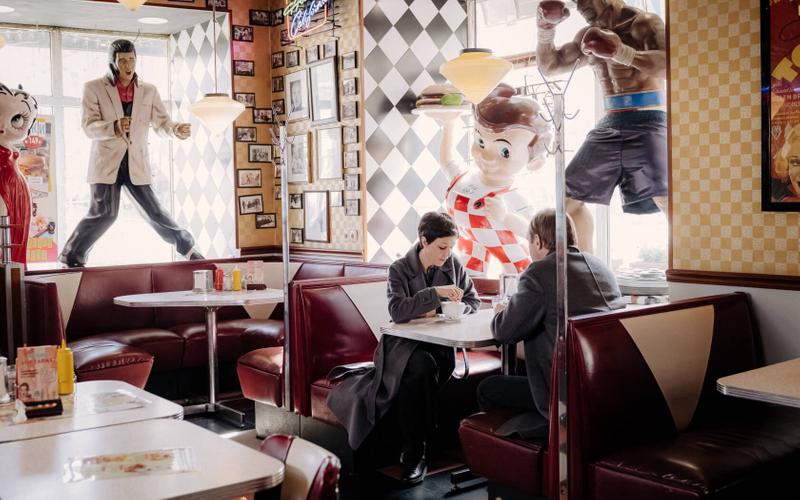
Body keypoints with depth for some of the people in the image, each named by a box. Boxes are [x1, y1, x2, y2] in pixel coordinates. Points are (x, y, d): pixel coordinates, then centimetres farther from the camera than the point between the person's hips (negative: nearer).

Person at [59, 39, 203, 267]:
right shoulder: (94, 88, 0)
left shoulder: (149, 91, 9)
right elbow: (88, 125, -9)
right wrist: (114, 128, -30)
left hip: (137, 163, 3)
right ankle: (71, 256, 7)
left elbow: (161, 121, 5)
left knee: (154, 211, 3)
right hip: (107, 162, -2)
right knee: (104, 213, -9)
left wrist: (177, 129, -19)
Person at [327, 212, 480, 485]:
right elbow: (397, 311, -19)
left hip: (440, 342, 3)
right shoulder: (400, 269, -5)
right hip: (404, 344, -3)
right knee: (422, 365, -37)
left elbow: (473, 302, 11)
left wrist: (438, 309, -6)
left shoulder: (454, 266, 7)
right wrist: (436, 293, -27)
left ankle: (412, 451, -17)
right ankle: (414, 450, -22)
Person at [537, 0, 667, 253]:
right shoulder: (589, 35, 17)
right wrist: (546, 26, 4)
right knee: (569, 197, 8)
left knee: (668, 202, -24)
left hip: (646, 123, -7)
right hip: (610, 125, 7)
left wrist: (620, 52, -30)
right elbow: (548, 66, 20)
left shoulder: (645, 22, -2)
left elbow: (668, 64, -18)